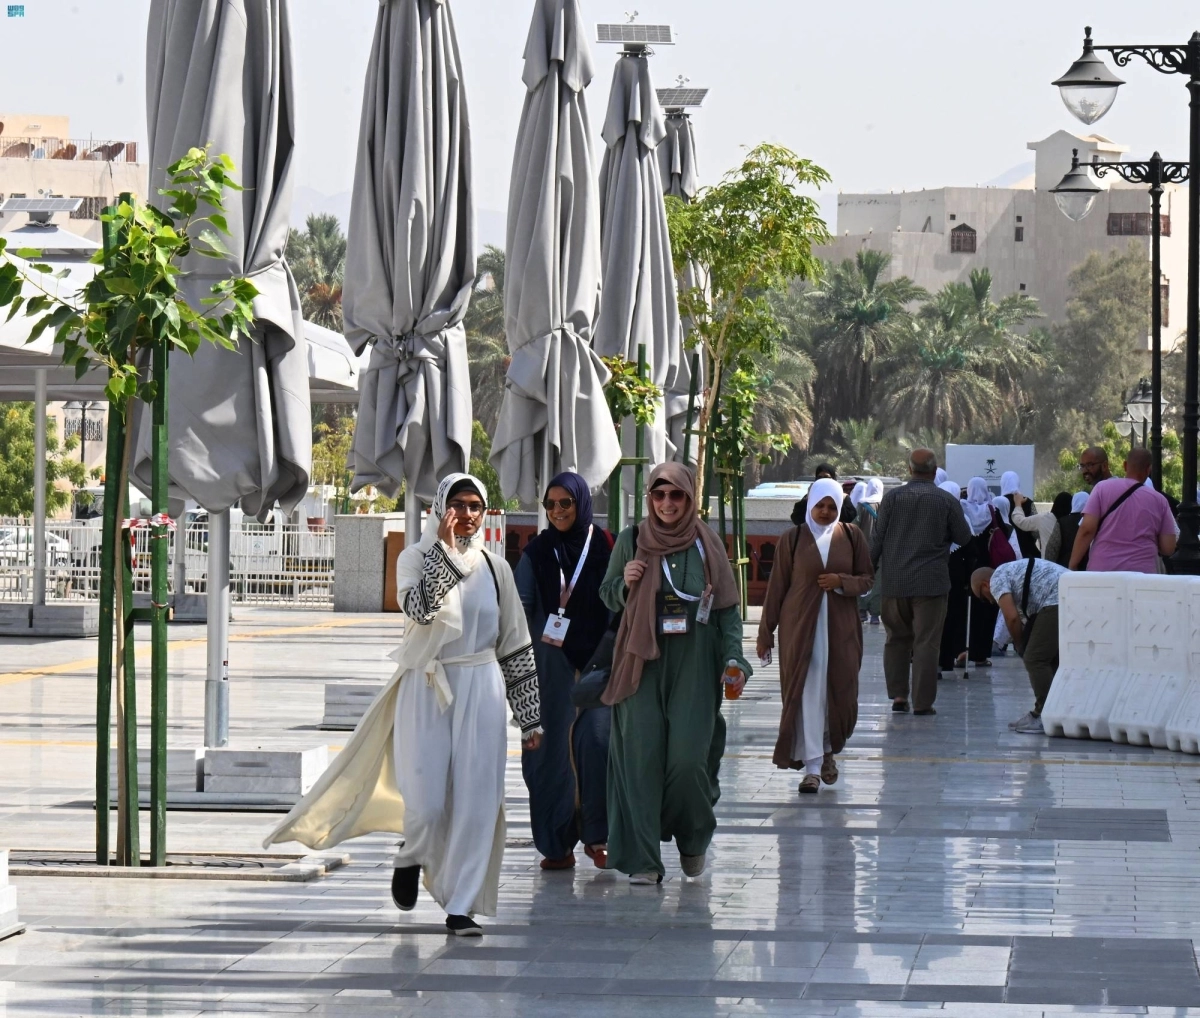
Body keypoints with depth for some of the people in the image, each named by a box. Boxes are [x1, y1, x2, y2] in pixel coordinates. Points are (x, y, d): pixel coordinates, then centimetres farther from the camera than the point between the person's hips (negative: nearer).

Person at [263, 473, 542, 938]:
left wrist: (529, 716, 11)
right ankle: (411, 857, 27)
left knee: (477, 800, -5)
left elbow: (516, 646, 12)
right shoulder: (416, 558, 1)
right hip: (425, 690, -2)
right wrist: (445, 549, -20)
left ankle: (461, 906, 1)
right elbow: (418, 607, -21)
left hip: (480, 691, 2)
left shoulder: (494, 567, 9)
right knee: (426, 799, -7)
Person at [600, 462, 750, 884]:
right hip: (644, 661, 1)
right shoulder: (631, 541, 6)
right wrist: (626, 583, -10)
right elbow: (607, 594, 13)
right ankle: (642, 858, -1)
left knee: (689, 755, -10)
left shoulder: (707, 544, 5)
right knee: (643, 755, -6)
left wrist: (734, 659, -4)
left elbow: (728, 607, 7)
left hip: (694, 663, -1)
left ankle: (693, 837, 16)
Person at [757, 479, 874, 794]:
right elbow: (777, 587, 3)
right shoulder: (793, 539, 1)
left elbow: (868, 578, 8)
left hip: (840, 626, 2)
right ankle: (812, 767, -4)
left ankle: (828, 750, 29)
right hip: (800, 625, -2)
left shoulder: (851, 537, 6)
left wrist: (842, 582, -13)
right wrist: (766, 632, 2)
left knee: (840, 692, 4)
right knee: (806, 693, -6)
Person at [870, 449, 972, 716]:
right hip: (930, 582, -2)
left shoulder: (892, 497, -1)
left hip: (895, 582, 2)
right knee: (926, 642, 1)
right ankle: (922, 702, 0)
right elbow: (963, 537, 4)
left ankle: (898, 696, 11)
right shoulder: (947, 501, -4)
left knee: (897, 639, 15)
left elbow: (877, 538, 0)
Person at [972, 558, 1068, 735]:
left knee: (1035, 659, -2)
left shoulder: (997, 579, 6)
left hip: (1058, 602, -9)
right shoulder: (1013, 570, 34)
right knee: (1053, 659, 20)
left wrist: (1021, 646, 9)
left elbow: (1012, 617, -5)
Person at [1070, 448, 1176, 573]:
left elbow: (1087, 529, -4)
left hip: (1102, 571, -1)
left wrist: (1072, 567, 1)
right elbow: (1168, 548, 4)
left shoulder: (1103, 488, 3)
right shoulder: (1159, 500, 6)